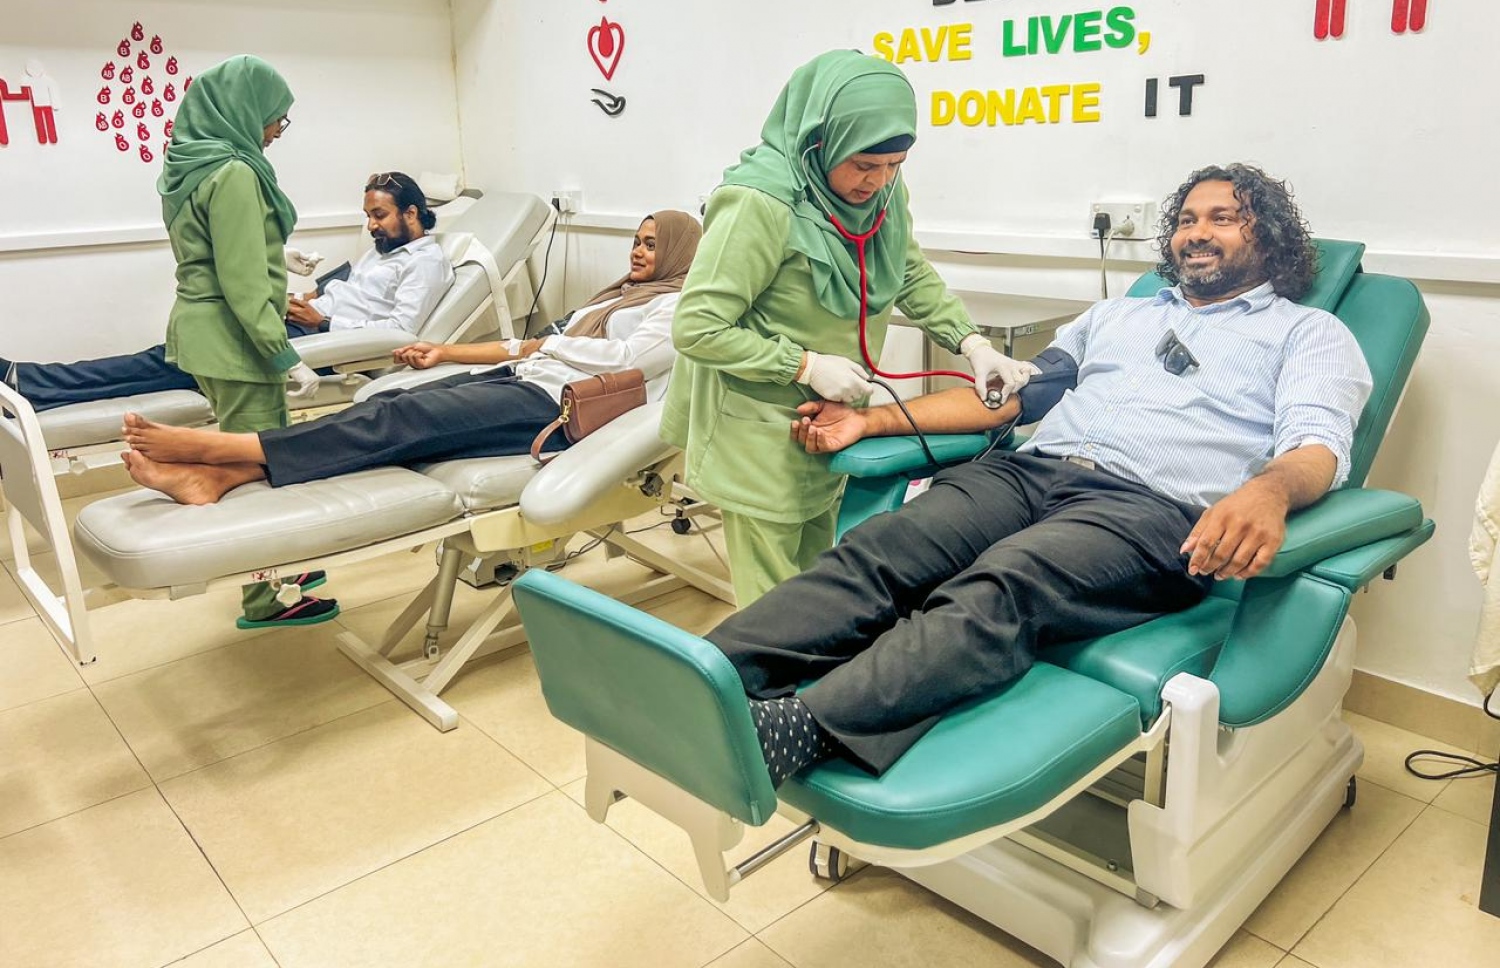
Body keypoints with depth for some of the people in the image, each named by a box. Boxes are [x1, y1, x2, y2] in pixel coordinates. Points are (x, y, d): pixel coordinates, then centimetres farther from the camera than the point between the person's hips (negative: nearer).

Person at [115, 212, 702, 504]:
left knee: (404, 420, -24)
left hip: (556, 403, -8)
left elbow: (630, 359, -12)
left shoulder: (677, 306, 6)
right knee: (391, 407, -16)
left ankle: (220, 448, -31)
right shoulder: (617, 295, 32)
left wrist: (544, 345, 1)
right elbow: (534, 348, 27)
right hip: (521, 380, 8)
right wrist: (446, 352, 19)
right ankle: (219, 476, -29)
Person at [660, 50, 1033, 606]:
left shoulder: (882, 192, -3)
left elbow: (911, 276, 12)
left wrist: (972, 342, -3)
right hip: (761, 436, -7)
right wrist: (806, 367, -24)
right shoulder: (761, 204, -25)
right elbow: (696, 328, -23)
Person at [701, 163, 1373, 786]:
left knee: (996, 590, -36)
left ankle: (799, 729, -55)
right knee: (877, 549, -25)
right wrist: (871, 420, 17)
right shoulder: (1117, 315, 33)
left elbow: (1318, 443, -1)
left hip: (1152, 506, -4)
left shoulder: (1308, 333, 19)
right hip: (1029, 470, 5)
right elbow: (1011, 393, 28)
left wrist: (1268, 490, -28)